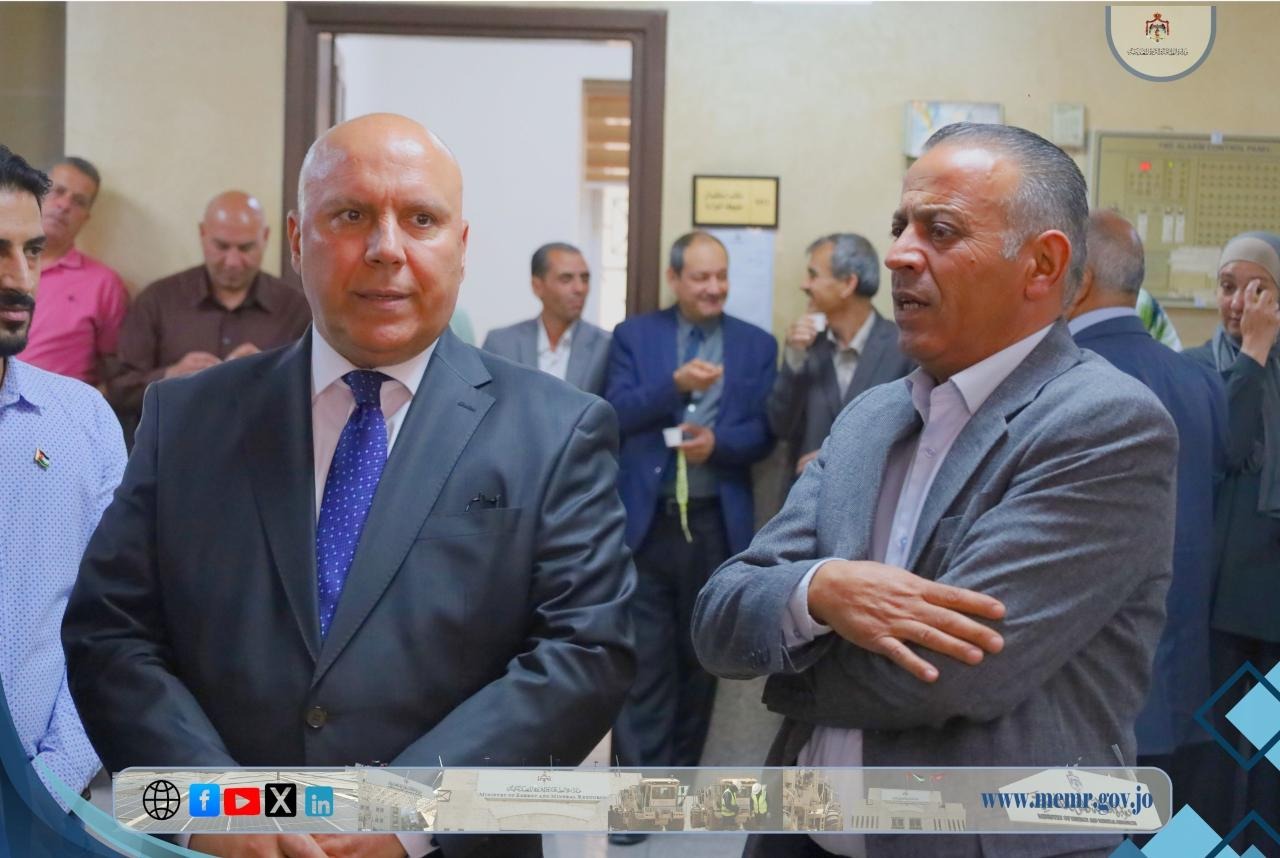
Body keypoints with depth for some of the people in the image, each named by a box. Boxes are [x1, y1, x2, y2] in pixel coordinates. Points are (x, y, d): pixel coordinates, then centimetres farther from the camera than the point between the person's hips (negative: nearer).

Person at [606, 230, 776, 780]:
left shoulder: (757, 346, 9)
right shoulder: (634, 336, 7)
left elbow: (764, 432, 3)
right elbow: (616, 414, -5)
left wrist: (718, 441, -17)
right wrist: (676, 384, -19)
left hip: (716, 524, 2)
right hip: (645, 522, -2)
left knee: (700, 659, 12)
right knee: (643, 662, -4)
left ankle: (681, 773, 26)